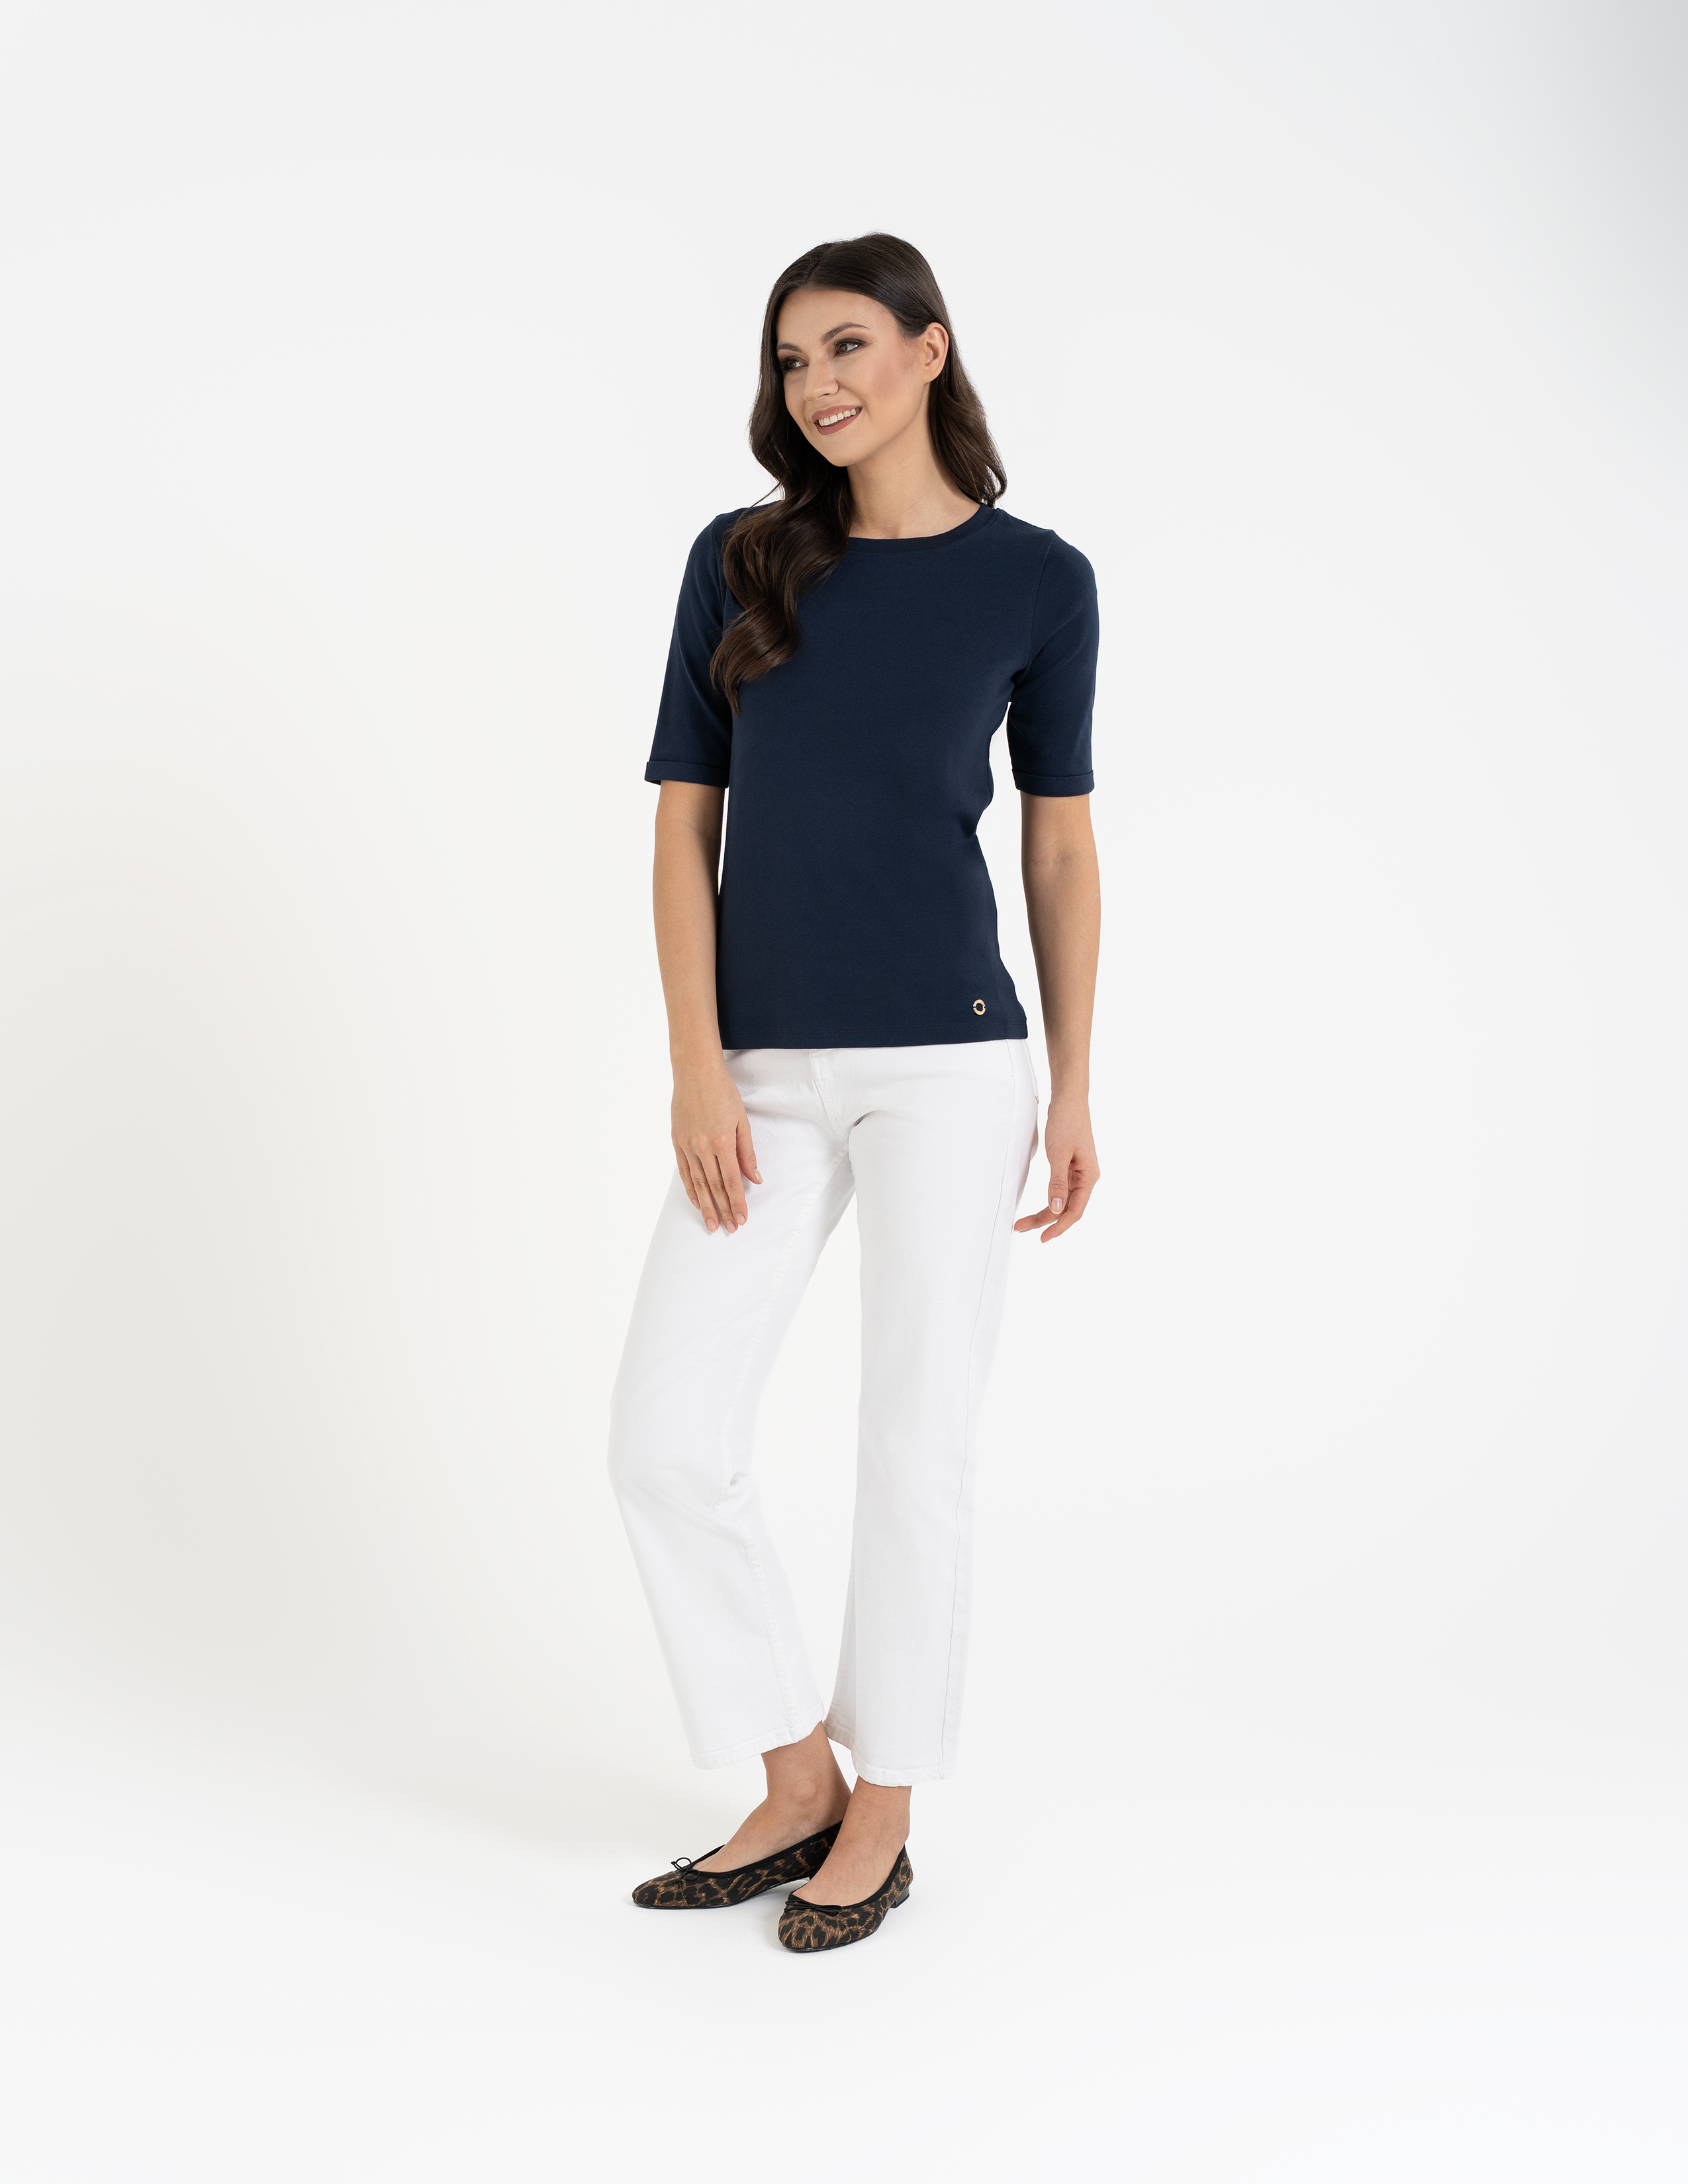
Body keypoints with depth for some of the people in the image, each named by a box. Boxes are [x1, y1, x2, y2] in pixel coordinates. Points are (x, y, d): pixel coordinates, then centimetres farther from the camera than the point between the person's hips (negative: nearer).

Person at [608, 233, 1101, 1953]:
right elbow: (684, 827, 4)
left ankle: (880, 1818, 23)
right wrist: (696, 1070, -5)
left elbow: (1061, 845, 7)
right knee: (666, 1444, 0)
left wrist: (1074, 1091, 4)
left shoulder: (1036, 579, 3)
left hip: (947, 1063, -3)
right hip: (765, 1079, 3)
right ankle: (798, 1790, 19)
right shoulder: (739, 561, 7)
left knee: (913, 1447, 4)